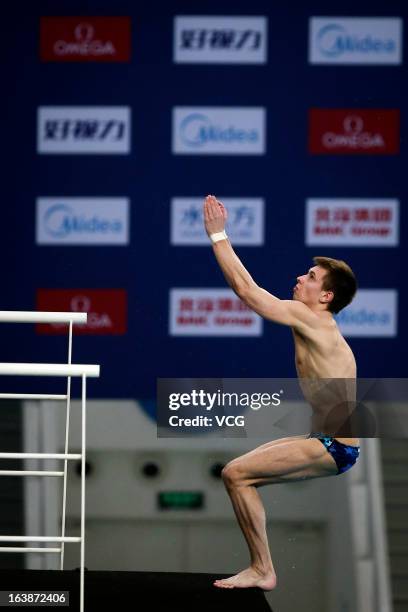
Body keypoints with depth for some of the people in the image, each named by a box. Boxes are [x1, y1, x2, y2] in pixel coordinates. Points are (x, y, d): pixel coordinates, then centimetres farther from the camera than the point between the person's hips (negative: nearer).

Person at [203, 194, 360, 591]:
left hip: (334, 448, -10)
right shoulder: (315, 323, 13)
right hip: (327, 440, 10)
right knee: (241, 471, 16)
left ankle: (262, 572, -9)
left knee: (236, 474, -14)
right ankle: (261, 567, 16)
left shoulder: (308, 318, -14)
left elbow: (246, 290, -15)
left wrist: (217, 234, -9)